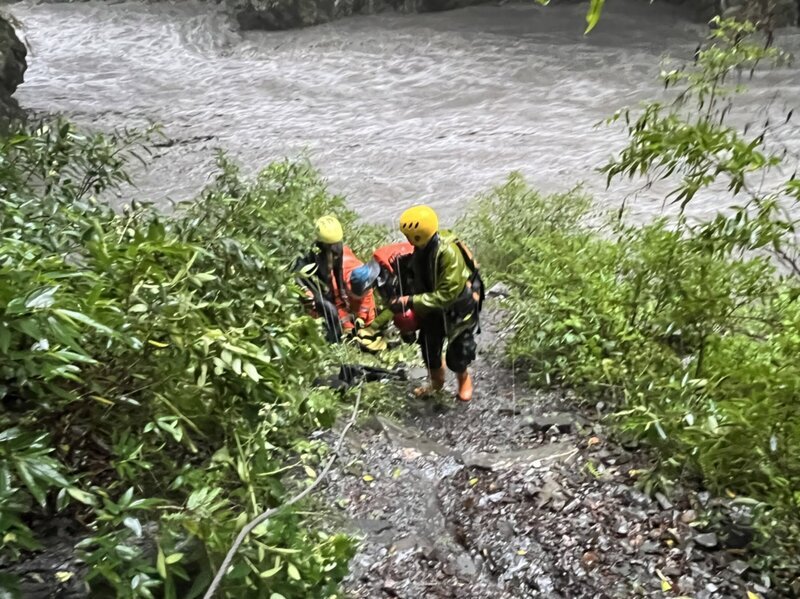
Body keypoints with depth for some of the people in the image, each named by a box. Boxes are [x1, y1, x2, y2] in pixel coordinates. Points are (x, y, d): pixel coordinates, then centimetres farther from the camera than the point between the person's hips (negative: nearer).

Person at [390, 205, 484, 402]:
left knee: (456, 353, 6)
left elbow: (447, 294, -36)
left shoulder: (449, 253, -37)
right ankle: (436, 381, 43)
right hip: (435, 302, 7)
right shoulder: (423, 247, -13)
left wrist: (411, 302, -37)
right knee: (429, 347, 15)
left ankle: (464, 380, 39)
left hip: (459, 306, -7)